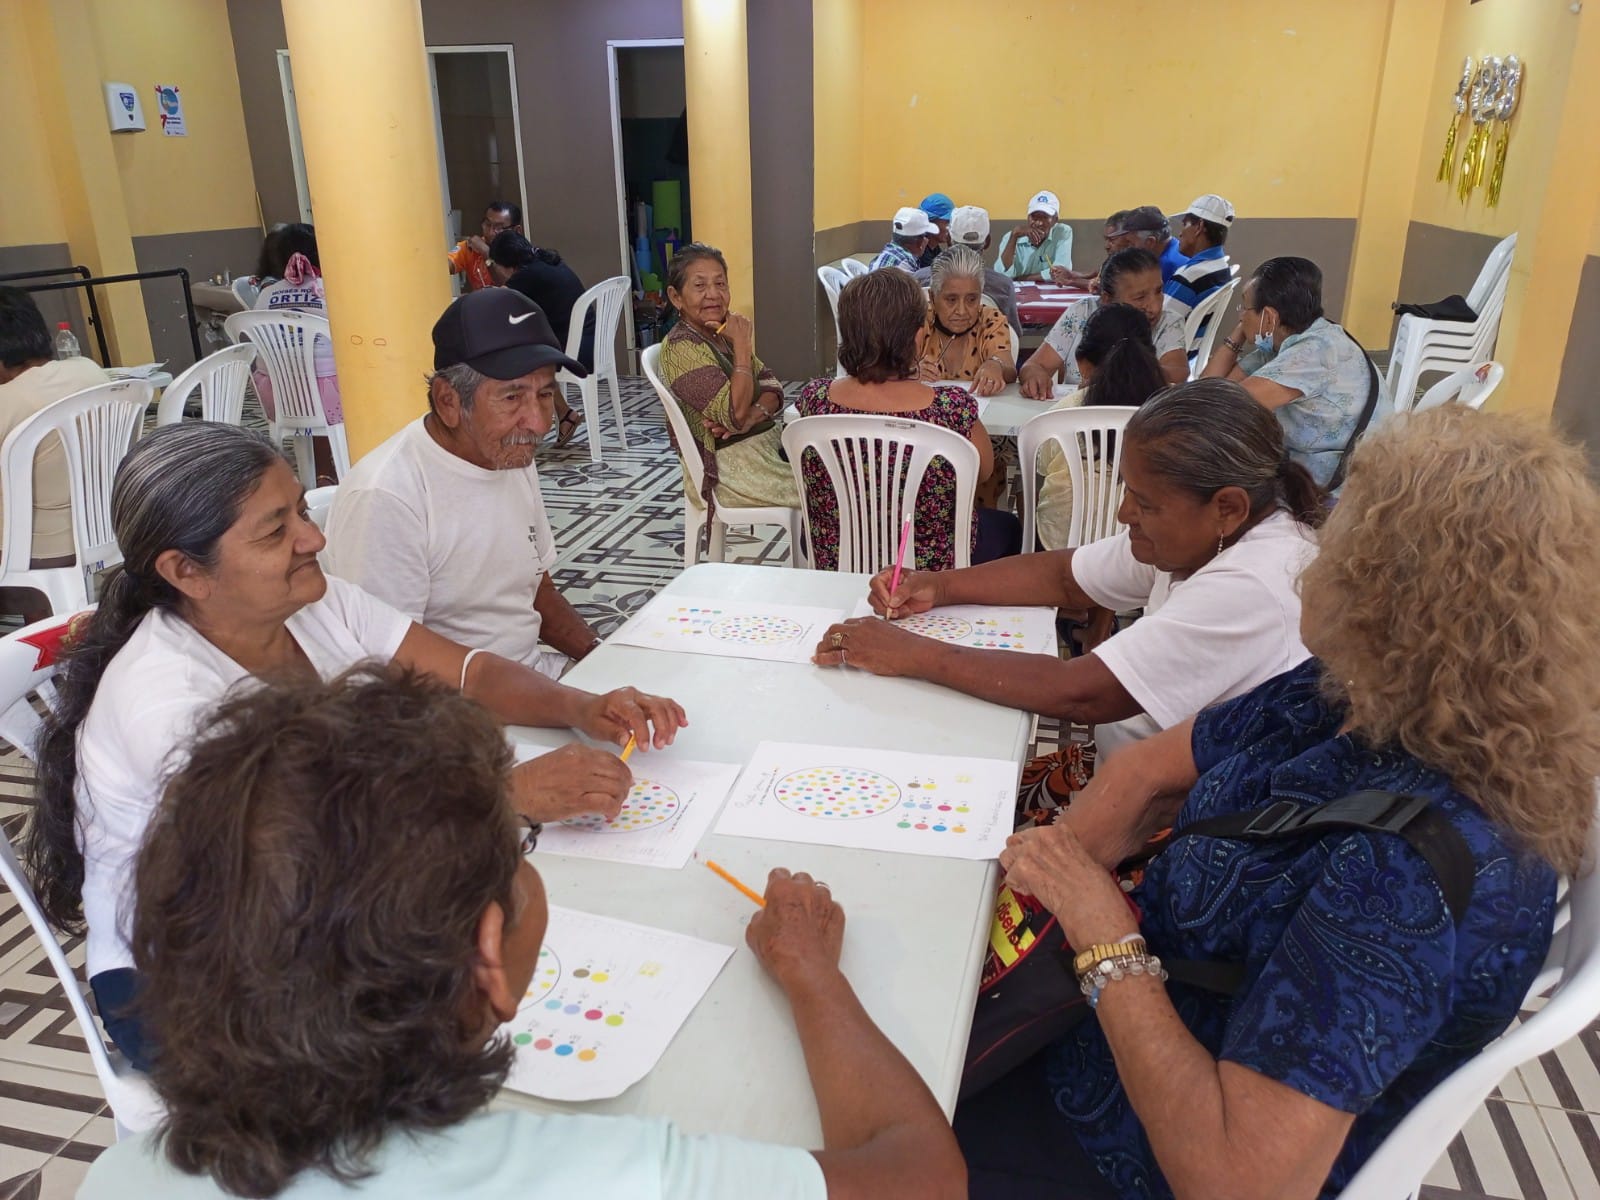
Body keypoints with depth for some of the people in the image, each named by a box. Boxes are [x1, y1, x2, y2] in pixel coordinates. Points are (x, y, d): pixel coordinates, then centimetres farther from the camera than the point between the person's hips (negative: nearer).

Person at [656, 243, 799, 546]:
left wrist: (754, 414, -16)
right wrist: (743, 346, -21)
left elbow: (772, 387, 5)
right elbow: (735, 415, -26)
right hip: (733, 465, -8)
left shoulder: (722, 333, 9)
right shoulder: (681, 348, -17)